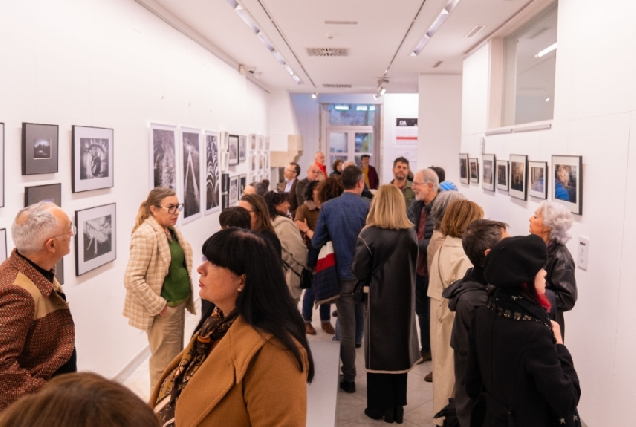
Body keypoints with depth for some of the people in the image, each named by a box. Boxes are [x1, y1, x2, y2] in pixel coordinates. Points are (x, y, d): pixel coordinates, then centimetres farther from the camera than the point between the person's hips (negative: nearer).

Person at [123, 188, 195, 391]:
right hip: (164, 310, -9)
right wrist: (158, 305, -18)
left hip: (178, 305, 9)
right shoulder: (146, 235, -20)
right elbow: (132, 279, -24)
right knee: (164, 364, 4)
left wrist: (187, 298, 10)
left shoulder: (172, 231, 7)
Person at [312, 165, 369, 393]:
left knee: (347, 328, 10)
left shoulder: (327, 207, -5)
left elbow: (316, 242, -1)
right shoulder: (368, 207, -12)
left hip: (342, 275, 1)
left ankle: (349, 378, 16)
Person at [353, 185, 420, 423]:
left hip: (378, 300, -3)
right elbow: (413, 266, 8)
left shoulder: (370, 234, -15)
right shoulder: (410, 233, -3)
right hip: (403, 299, 4)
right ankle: (397, 407, 22)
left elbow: (359, 272, -13)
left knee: (379, 350, 9)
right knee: (398, 348, 14)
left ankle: (379, 407, 18)